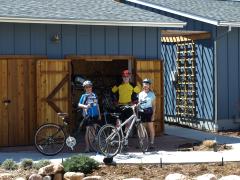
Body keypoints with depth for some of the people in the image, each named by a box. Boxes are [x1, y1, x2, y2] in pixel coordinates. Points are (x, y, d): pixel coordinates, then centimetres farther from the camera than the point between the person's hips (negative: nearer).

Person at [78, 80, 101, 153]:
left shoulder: (94, 95, 11)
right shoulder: (84, 96, -3)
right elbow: (79, 104, -12)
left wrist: (99, 114, 18)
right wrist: (85, 106, -30)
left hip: (95, 115, 5)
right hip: (88, 115, -5)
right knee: (87, 131, -4)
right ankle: (87, 147, 0)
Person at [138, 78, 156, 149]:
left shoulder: (152, 94, 4)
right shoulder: (140, 94, 11)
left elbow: (154, 105, 3)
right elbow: (138, 103, 14)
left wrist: (153, 115, -5)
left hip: (149, 112, -3)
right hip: (141, 112, 3)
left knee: (151, 128, -2)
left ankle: (152, 143, 3)